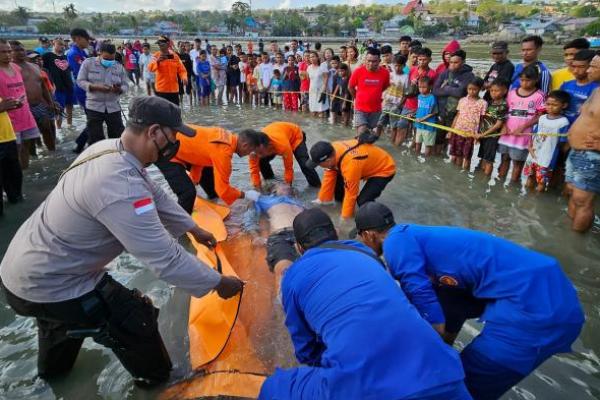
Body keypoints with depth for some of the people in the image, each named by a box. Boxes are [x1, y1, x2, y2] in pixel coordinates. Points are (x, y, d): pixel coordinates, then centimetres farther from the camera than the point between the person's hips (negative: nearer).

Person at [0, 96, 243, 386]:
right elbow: (165, 259, -34)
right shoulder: (121, 187, -37)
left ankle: (53, 366, 68)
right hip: (45, 287, -9)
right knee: (137, 320, 2)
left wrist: (193, 228, 13)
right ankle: (154, 376, 32)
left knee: (65, 311, 37)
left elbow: (155, 197, 5)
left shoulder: (109, 148, -8)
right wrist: (218, 282, -21)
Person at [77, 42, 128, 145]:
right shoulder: (88, 63, -1)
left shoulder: (119, 67, 5)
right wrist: (96, 87, -21)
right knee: (94, 138, 4)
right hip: (94, 106, -2)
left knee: (118, 136, 5)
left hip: (113, 107, 2)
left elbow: (125, 85, 5)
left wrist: (119, 89, -19)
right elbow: (80, 81, -3)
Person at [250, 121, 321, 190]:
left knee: (304, 164, -20)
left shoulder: (283, 146, -47)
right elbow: (254, 168, -24)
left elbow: (288, 167, -33)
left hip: (295, 135, -4)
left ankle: (316, 186, 3)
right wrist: (257, 187, -25)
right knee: (261, 161, -12)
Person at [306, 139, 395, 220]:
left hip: (384, 169, -8)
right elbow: (329, 176, -4)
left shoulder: (350, 164, -40)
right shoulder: (331, 151, -18)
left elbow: (351, 193, -27)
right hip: (368, 162, 8)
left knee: (363, 201, -23)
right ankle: (340, 203, 26)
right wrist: (322, 199, 4)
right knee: (337, 178, 6)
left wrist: (345, 217, -17)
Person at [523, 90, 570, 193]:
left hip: (547, 158, -5)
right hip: (533, 154, 5)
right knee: (530, 175, 18)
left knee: (541, 182, 1)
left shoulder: (563, 122, -12)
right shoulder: (541, 118, 5)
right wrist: (530, 146, -2)